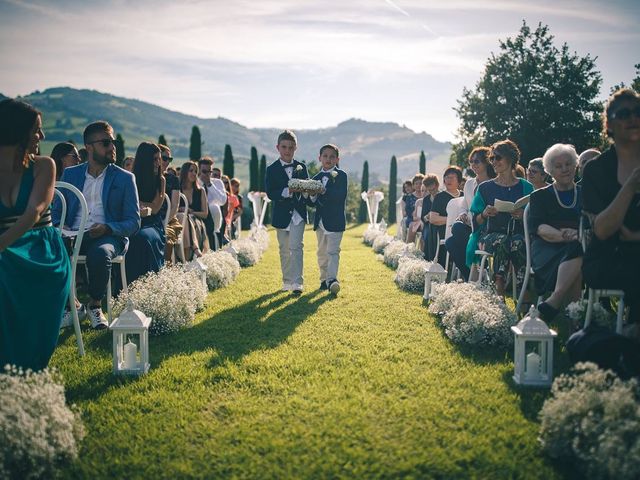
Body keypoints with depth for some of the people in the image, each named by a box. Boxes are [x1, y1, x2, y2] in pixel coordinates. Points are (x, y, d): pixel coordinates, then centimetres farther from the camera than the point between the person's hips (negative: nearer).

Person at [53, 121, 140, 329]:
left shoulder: (125, 178, 8)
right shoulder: (70, 174, 16)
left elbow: (133, 222, 3)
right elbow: (56, 211, 16)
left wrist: (107, 228, -17)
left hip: (109, 236, -2)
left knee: (100, 253, -38)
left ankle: (95, 305, -10)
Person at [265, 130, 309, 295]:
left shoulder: (301, 167, 6)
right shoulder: (272, 170, -1)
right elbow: (270, 193, -10)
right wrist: (287, 192, -26)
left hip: (298, 213, 0)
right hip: (281, 214, 1)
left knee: (295, 247, -12)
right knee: (284, 250, 11)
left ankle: (297, 283, -12)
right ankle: (287, 282, 24)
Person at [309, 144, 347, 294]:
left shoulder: (341, 175, -4)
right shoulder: (316, 178, 11)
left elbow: (340, 196, -19)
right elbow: (313, 203, 9)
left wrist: (324, 192, -26)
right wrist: (313, 196, -13)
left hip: (335, 221, -6)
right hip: (320, 221, 6)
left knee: (333, 251, -12)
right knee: (322, 252, 13)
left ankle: (332, 279, -18)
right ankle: (324, 279, 23)